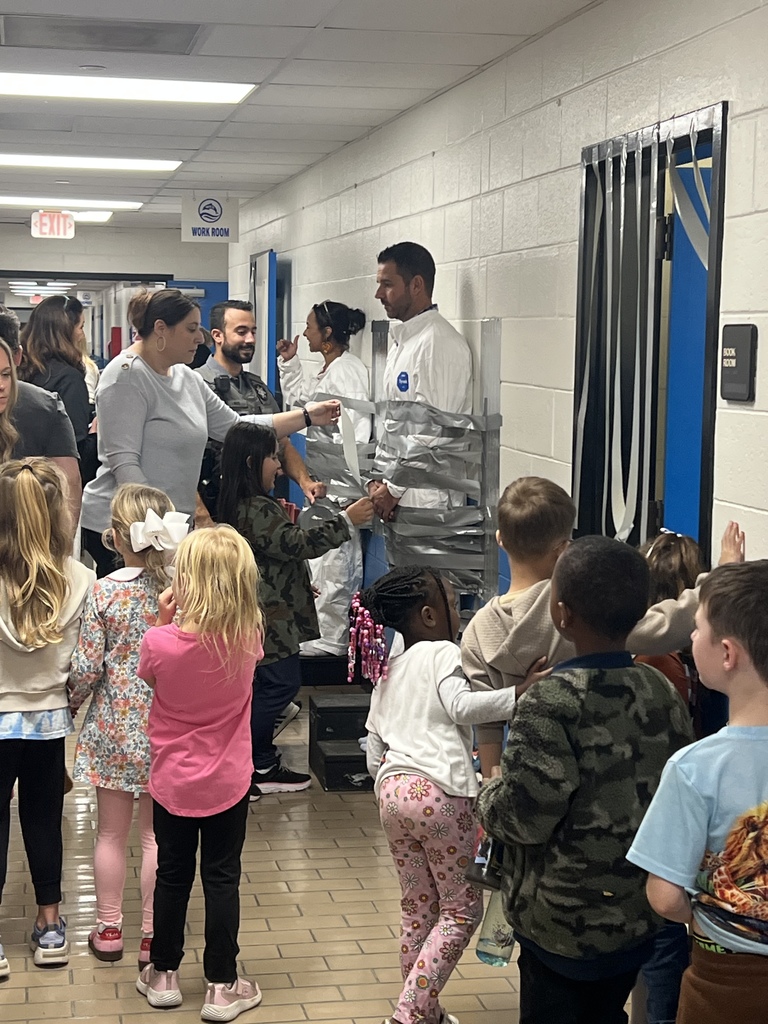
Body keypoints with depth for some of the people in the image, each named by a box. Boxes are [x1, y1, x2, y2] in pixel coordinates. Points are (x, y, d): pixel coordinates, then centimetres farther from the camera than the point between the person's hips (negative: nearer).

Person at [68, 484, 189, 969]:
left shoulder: (104, 592, -13)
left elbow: (87, 666, -10)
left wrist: (72, 702, 8)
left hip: (113, 725, -1)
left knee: (112, 832, 13)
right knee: (157, 835, 9)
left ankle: (109, 930, 25)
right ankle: (153, 937, 16)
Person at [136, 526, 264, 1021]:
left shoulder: (160, 642, -21)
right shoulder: (248, 637, -16)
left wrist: (163, 619, -2)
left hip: (174, 781, 0)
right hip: (227, 782, 0)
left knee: (173, 875, 16)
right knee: (222, 879, 10)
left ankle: (164, 974, 31)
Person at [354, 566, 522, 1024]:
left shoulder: (388, 670, 21)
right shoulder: (442, 652, -2)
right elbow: (460, 706, -20)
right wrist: (518, 694, -26)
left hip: (393, 790, 8)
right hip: (440, 792, -8)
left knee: (418, 908, 16)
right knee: (462, 910, 1)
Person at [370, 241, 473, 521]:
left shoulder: (439, 343, -13)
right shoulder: (400, 342, 17)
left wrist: (394, 488, -13)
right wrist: (377, 479, 8)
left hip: (424, 498, -9)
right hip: (396, 494, 9)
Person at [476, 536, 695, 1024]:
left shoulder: (550, 703, -23)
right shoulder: (664, 693, -4)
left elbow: (525, 817, -22)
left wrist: (489, 796, -1)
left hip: (564, 921, -6)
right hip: (638, 913, 6)